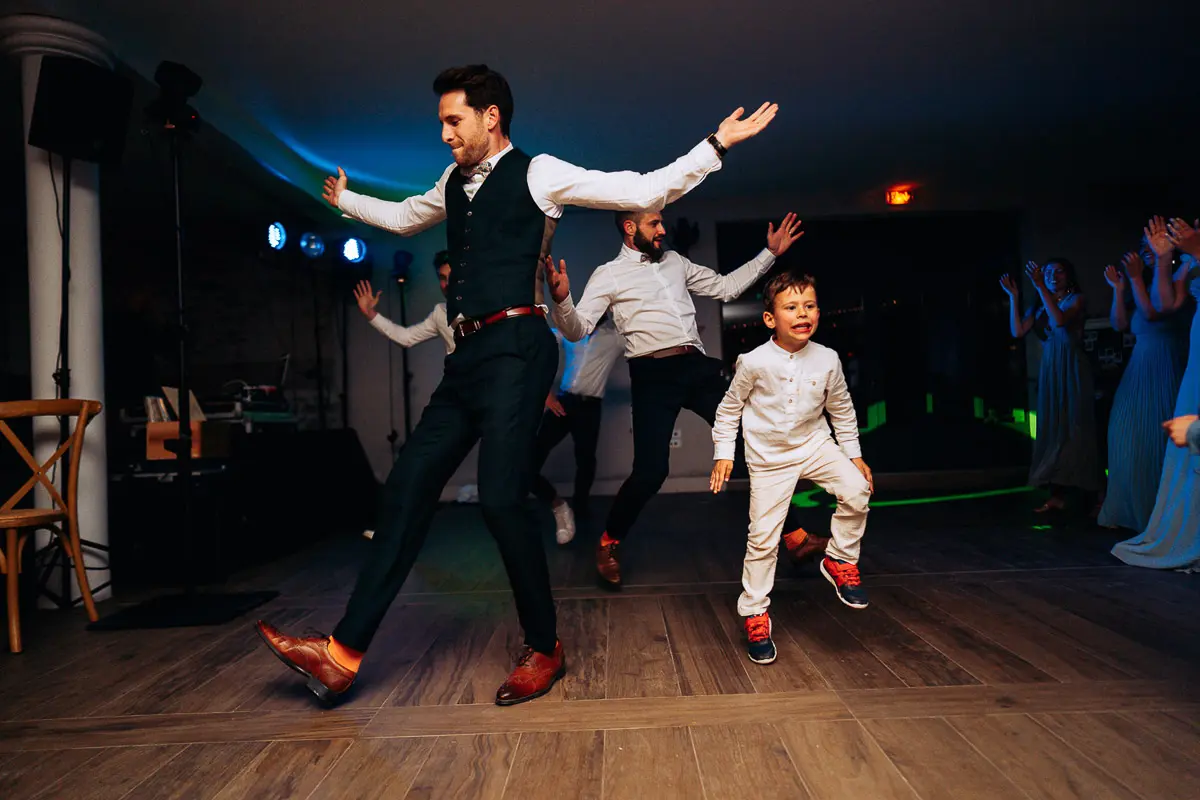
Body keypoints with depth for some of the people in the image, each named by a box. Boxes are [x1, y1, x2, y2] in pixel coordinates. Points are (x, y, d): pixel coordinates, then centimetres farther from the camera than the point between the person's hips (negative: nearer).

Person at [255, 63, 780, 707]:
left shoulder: (538, 174, 1)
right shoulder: (455, 183, 22)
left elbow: (645, 192, -2)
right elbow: (402, 217, 42)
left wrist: (716, 144, -6)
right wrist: (345, 199, 55)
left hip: (515, 349, -7)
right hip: (467, 357, 8)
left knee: (500, 498, -12)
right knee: (408, 486, 3)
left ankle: (544, 649, 11)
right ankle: (342, 654, 11)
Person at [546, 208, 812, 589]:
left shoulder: (674, 261, 21)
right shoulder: (609, 274, 4)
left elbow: (725, 287, 25)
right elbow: (578, 330, -5)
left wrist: (770, 253, 21)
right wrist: (561, 300, -26)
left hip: (698, 367, 6)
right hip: (654, 375, -6)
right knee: (651, 470, -15)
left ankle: (795, 537, 14)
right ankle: (608, 543, 12)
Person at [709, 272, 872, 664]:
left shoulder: (827, 360, -7)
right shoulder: (755, 362, -16)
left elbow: (841, 410, 8)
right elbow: (729, 407, -2)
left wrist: (854, 454, 9)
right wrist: (723, 454, -5)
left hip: (814, 444, 3)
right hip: (769, 458, -3)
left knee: (856, 492, -22)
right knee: (763, 538, -2)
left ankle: (840, 561, 6)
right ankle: (755, 616, 15)